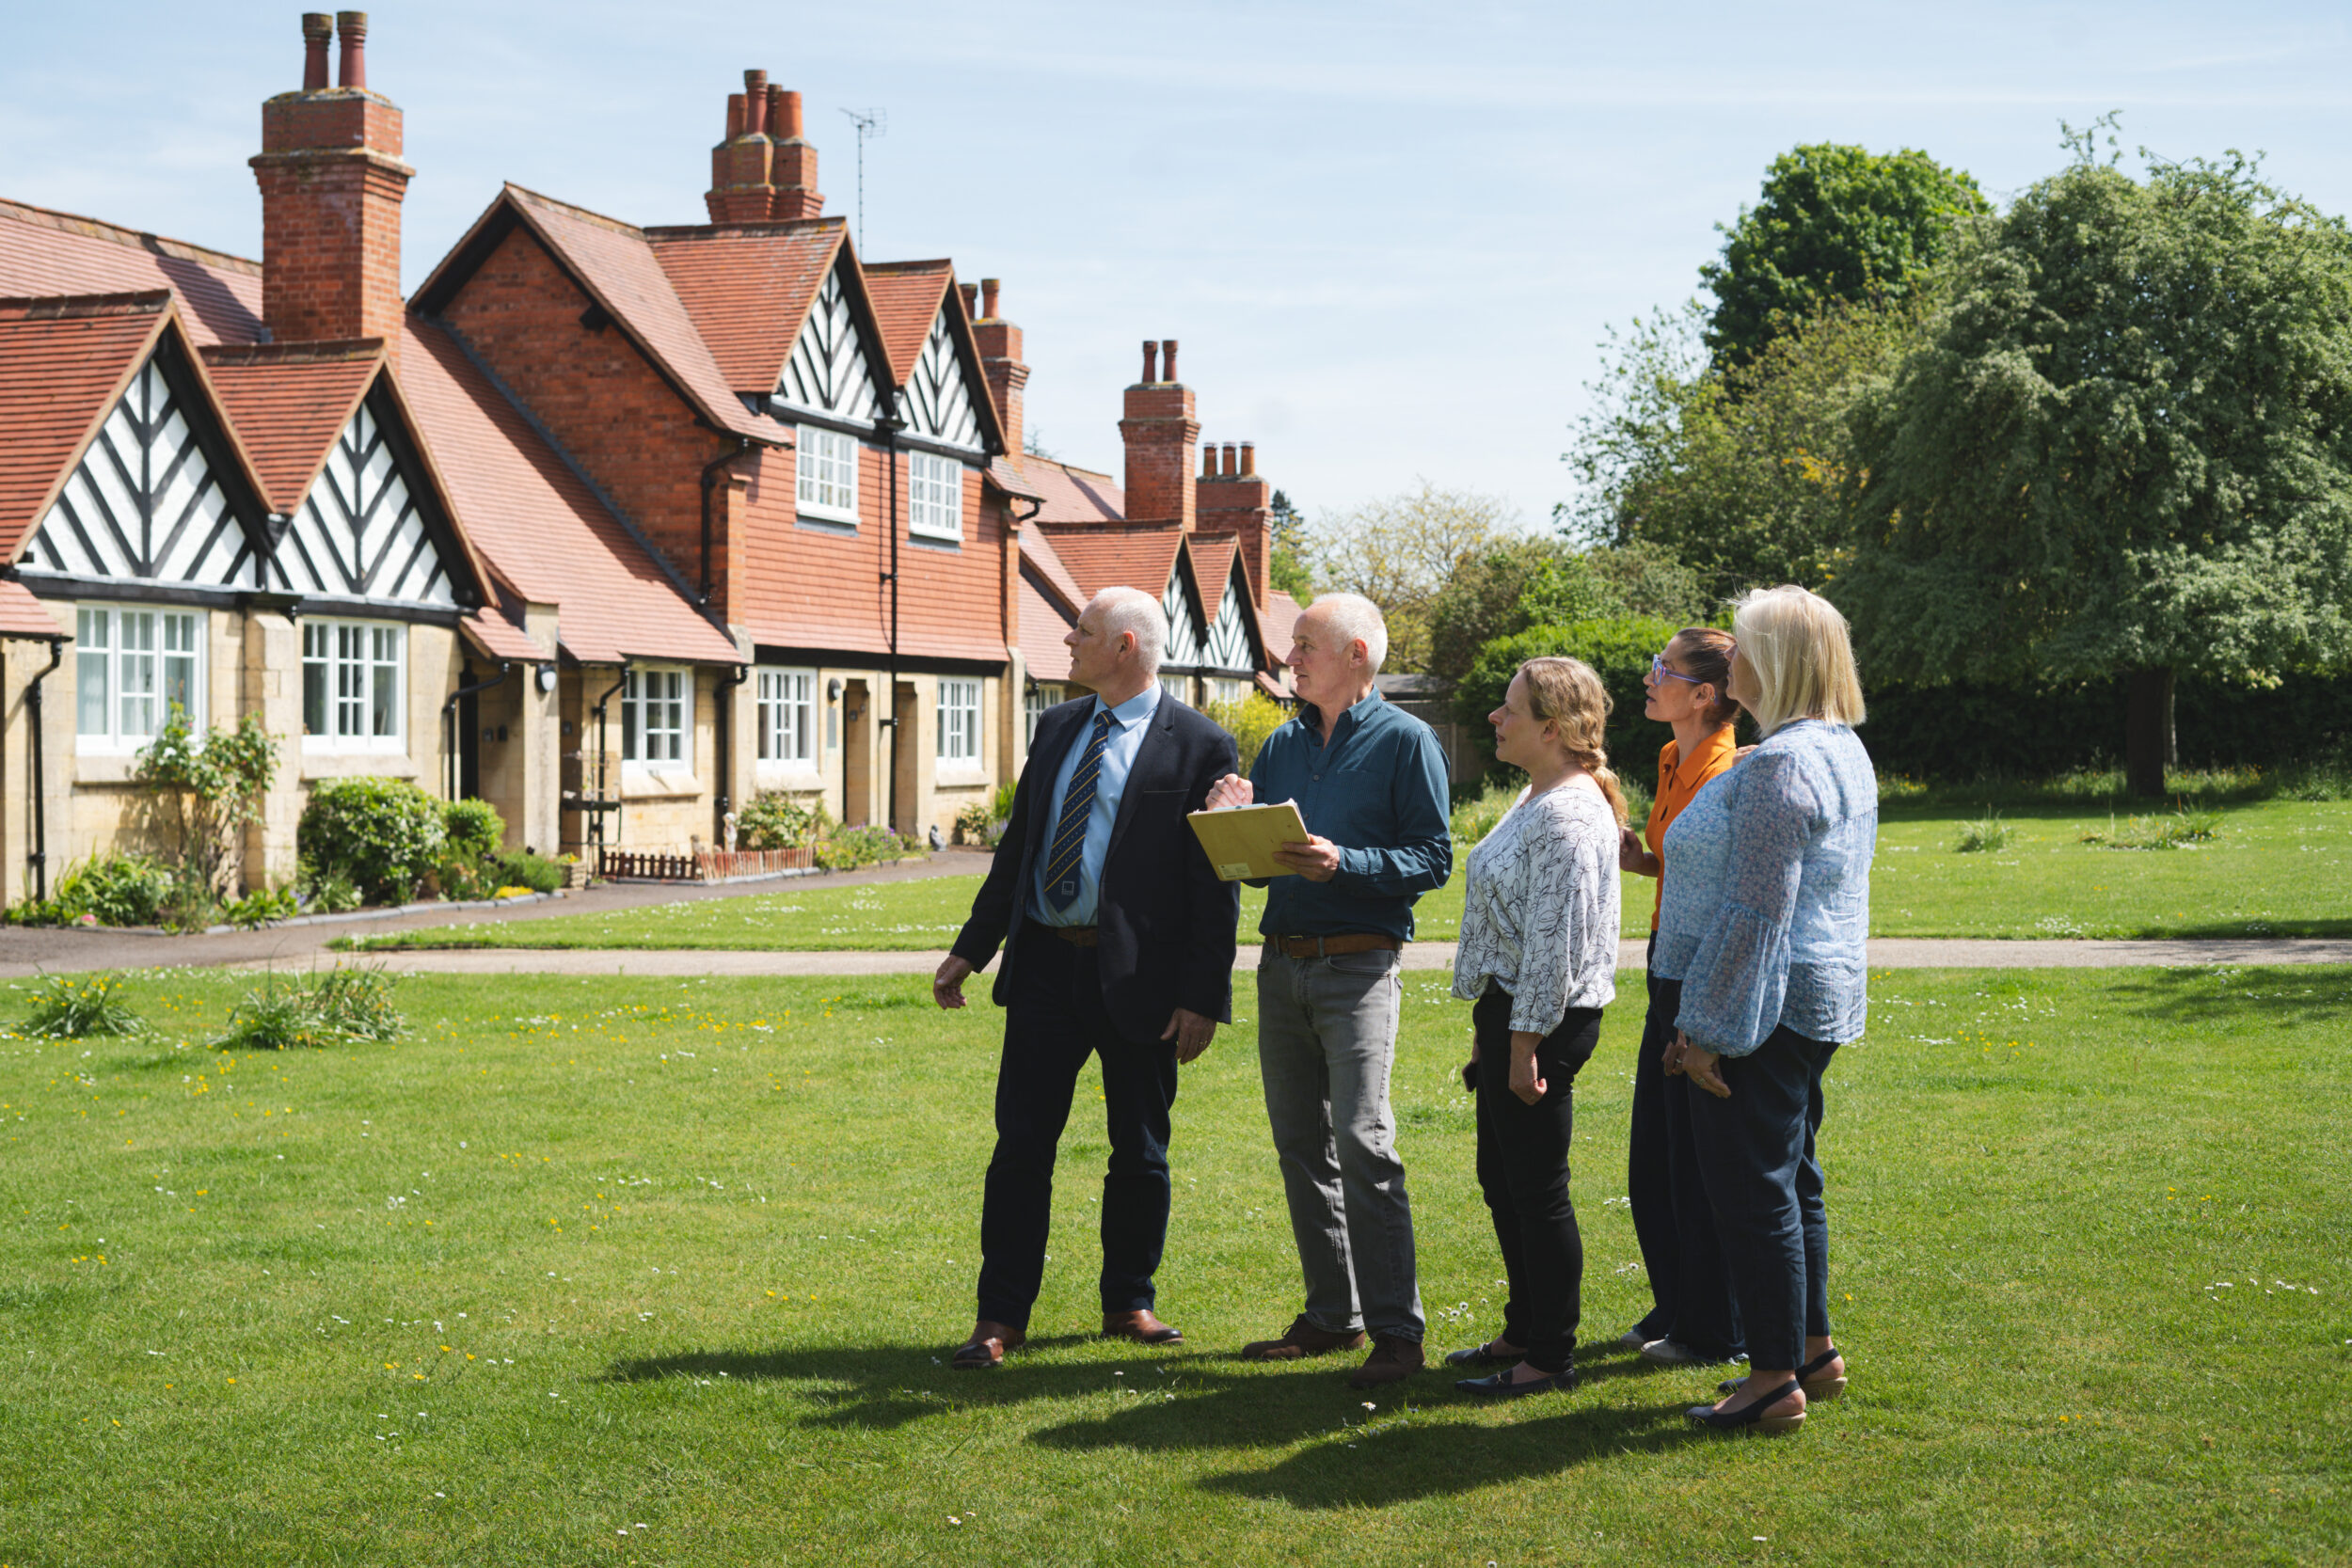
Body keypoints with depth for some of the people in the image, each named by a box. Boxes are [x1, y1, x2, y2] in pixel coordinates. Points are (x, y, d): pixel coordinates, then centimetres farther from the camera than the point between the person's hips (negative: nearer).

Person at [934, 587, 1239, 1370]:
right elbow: (1020, 844, 16)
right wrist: (971, 950, 13)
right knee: (1020, 1148, 3)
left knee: (1140, 1154, 9)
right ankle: (1001, 1317, 9)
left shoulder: (1199, 745, -7)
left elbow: (1216, 885, -8)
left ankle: (1128, 1304, 25)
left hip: (1137, 976, -4)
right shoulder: (1056, 727, 11)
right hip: (1046, 964, 5)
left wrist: (1203, 997, -12)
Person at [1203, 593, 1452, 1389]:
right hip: (1281, 962, 7)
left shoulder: (1405, 741, -3)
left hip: (1358, 966, -7)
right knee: (1300, 1144, 9)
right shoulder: (1281, 745, 16)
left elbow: (1432, 858, -9)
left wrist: (1342, 864, -21)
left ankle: (1396, 1331, -10)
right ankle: (1330, 1314, 17)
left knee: (1362, 1140, -13)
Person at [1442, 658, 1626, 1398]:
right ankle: (1524, 1331, 29)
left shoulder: (1568, 813, -18)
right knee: (1501, 1178, 17)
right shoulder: (1536, 800, 14)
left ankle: (1552, 1357, 7)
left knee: (1538, 1189, -3)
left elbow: (1557, 941, -22)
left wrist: (1524, 1044, -21)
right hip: (1509, 1008, 11)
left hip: (1544, 1019, -10)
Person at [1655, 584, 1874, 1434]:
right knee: (1788, 1176, 19)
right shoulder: (1839, 749, 13)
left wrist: (1707, 1029, -20)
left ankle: (1776, 1378, 2)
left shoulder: (1782, 764, -20)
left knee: (1752, 1187, -3)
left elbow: (1756, 912, -23)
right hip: (1816, 1003, 11)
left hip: (1765, 1005, -11)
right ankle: (1811, 1348, 28)